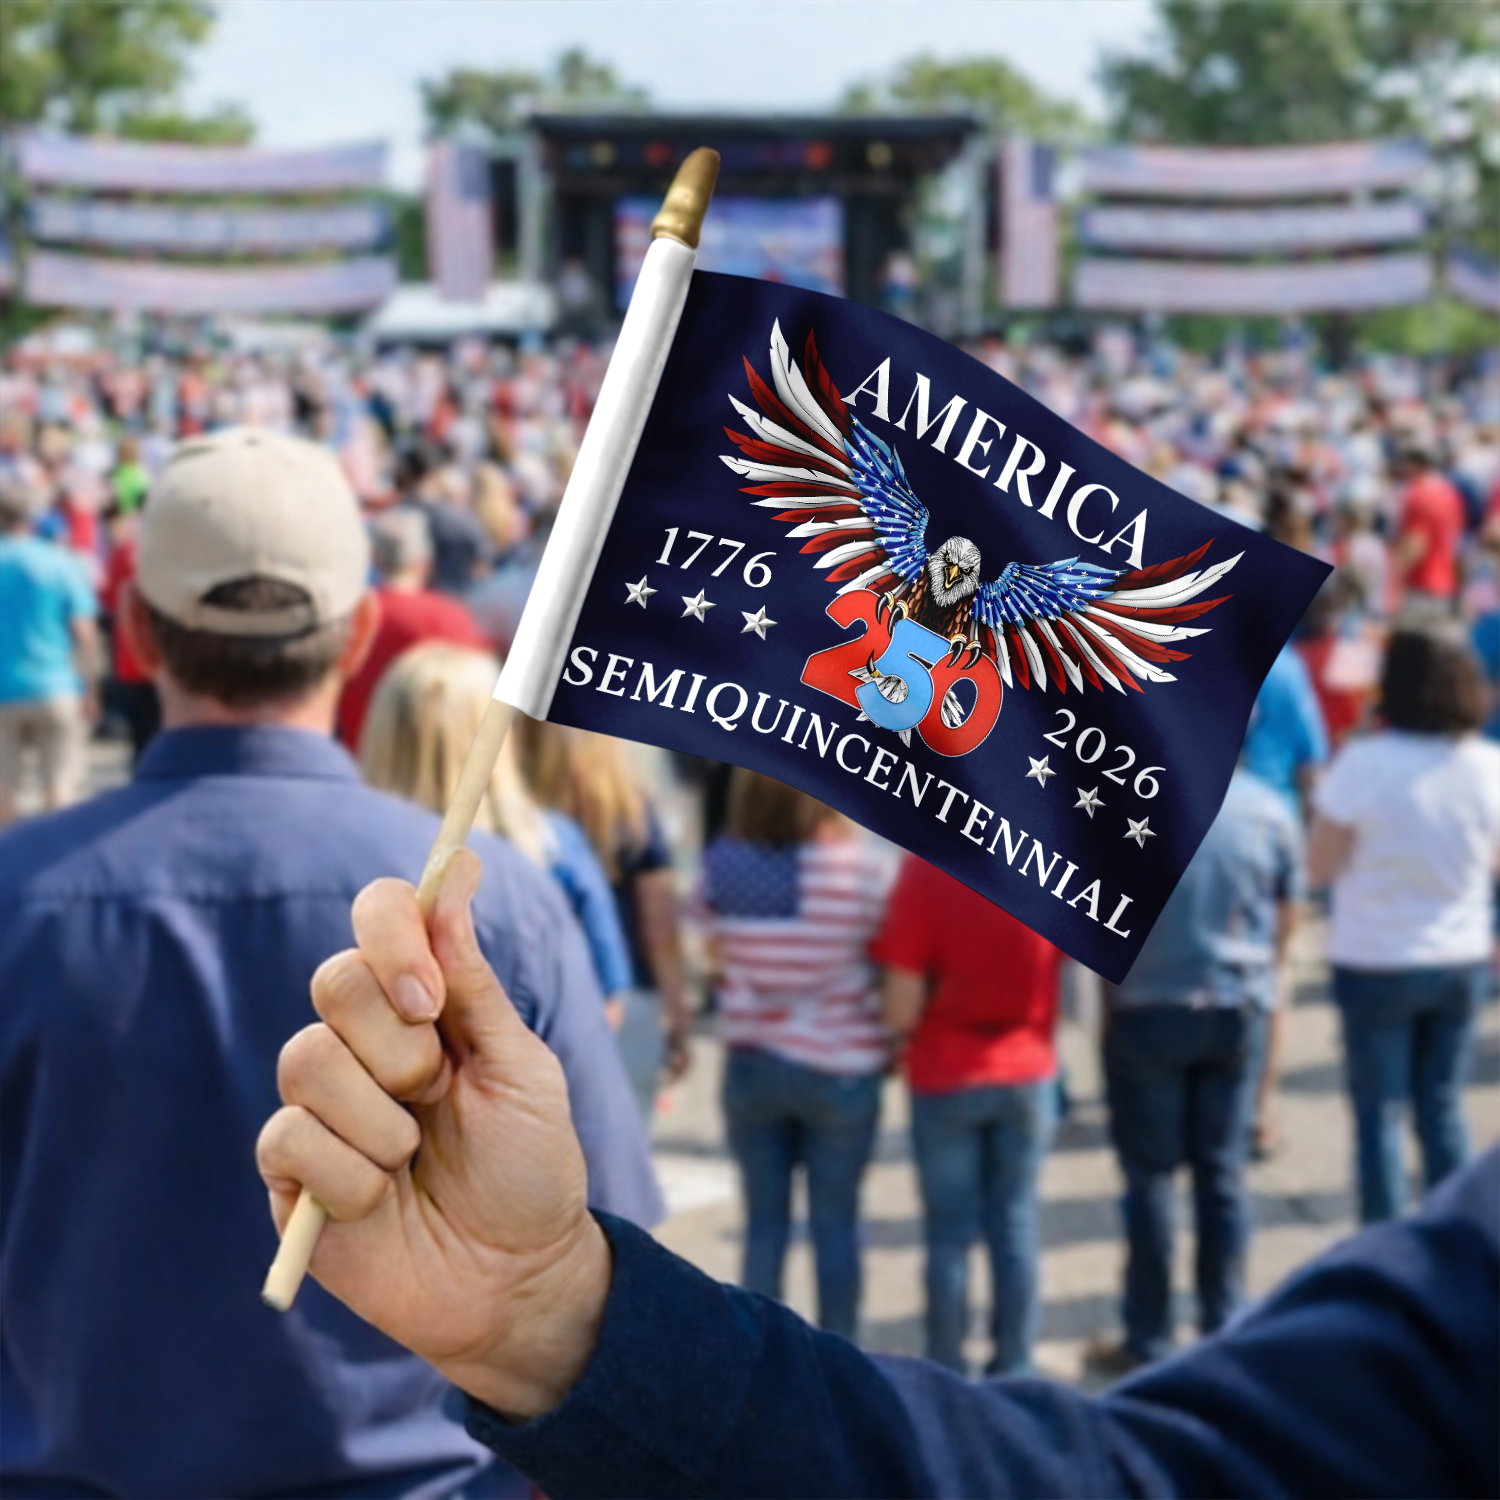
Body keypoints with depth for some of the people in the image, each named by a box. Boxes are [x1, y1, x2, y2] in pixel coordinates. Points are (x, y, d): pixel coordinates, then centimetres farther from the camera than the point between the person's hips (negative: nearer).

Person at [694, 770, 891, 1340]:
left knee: (764, 1222, 13)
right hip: (839, 1067, -2)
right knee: (835, 1222, 10)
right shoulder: (855, 864, -16)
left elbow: (717, 958, 2)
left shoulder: (721, 865, -7)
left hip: (751, 1064, 2)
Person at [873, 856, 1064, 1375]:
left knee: (950, 1234, 9)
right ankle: (1013, 1375, 19)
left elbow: (902, 1010, -18)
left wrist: (896, 1031, 3)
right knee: (1016, 1227, 13)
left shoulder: (926, 868, -20)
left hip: (944, 1078, -2)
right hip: (1028, 1074, 2)